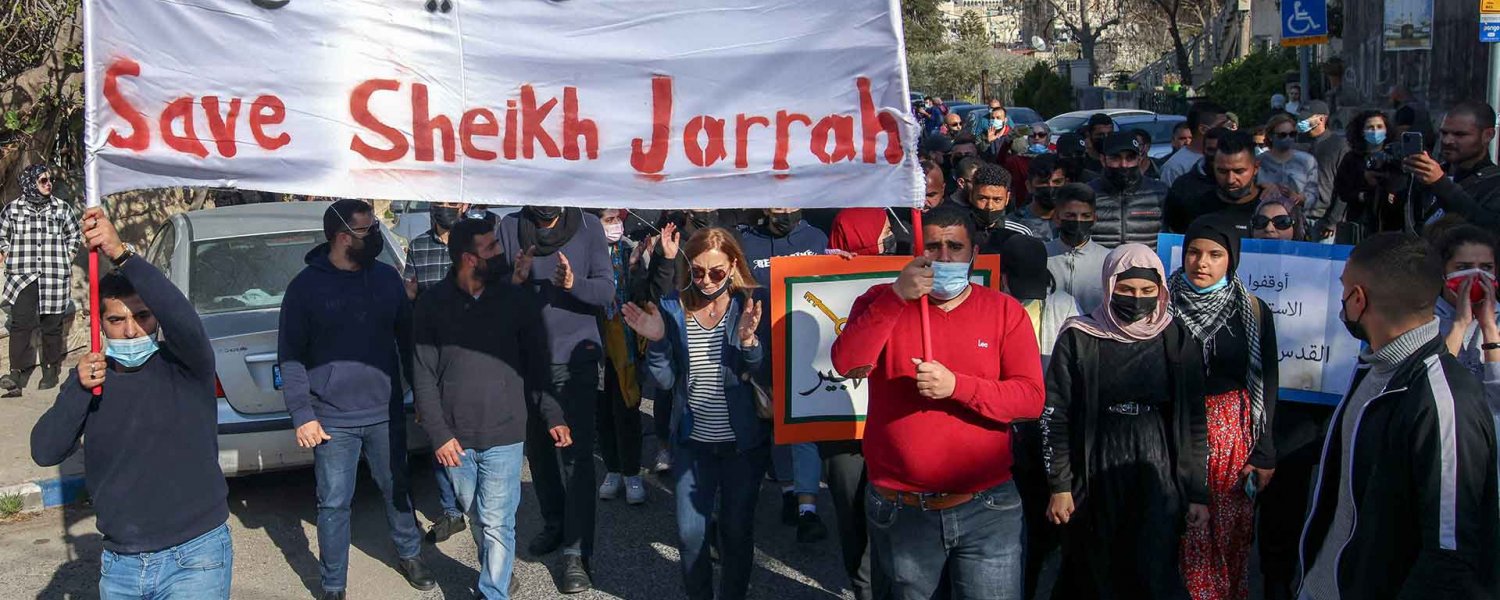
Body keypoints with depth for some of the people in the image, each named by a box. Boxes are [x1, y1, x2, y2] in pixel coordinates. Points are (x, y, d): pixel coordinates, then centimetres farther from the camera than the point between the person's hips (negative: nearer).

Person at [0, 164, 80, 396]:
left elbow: (74, 235, 17)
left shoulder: (62, 208, 6)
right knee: (21, 323, -12)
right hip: (22, 277, -1)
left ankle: (51, 370, 20)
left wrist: (66, 260, 10)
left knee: (52, 325, 6)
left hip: (54, 277, 1)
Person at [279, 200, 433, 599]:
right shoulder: (306, 287, -7)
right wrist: (302, 415, -10)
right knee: (334, 505, 4)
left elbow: (406, 338, 12)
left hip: (386, 413, 3)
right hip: (333, 420, -3)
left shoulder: (387, 278, 4)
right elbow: (290, 356, -5)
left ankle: (410, 555, 39)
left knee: (397, 490, 17)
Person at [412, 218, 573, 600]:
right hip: (455, 438, 1)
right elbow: (424, 375, -2)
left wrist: (552, 416, -1)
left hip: (503, 435, -1)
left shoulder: (517, 300, -3)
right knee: (477, 517, 16)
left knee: (497, 523, -1)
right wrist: (439, 434, -7)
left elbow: (536, 365, 4)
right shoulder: (432, 304, -3)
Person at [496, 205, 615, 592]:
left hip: (575, 359, -3)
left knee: (575, 454, -7)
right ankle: (554, 523, 34)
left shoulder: (588, 226, -2)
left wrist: (573, 283, -25)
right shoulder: (510, 227, 2)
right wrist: (515, 278, -20)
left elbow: (606, 290, -5)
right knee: (538, 448, 15)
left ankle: (576, 553, -5)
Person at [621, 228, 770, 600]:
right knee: (690, 532, 5)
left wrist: (749, 341, -31)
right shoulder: (672, 310, -4)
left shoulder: (750, 308, -9)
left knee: (737, 530, 10)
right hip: (693, 442, 2)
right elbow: (665, 381, -4)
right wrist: (657, 341, -20)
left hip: (743, 441, -2)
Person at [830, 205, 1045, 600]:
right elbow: (848, 364, -15)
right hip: (900, 511, 1)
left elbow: (1031, 398, -9)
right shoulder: (882, 303, 2)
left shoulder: (1005, 311, 1)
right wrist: (897, 297, -22)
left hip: (986, 509, -1)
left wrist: (956, 385, -22)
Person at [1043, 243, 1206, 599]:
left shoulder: (1177, 342, 3)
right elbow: (1054, 415, -1)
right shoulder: (1079, 338, -2)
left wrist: (1197, 491, 4)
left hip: (1157, 480, 1)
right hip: (1094, 480, -1)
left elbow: (1194, 421, 6)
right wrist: (1059, 486, -5)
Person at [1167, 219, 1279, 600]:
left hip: (1233, 434, 1)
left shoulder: (1253, 312, 1)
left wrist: (1264, 452, 0)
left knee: (1231, 534, 6)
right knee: (1182, 533, 2)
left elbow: (1267, 385, 3)